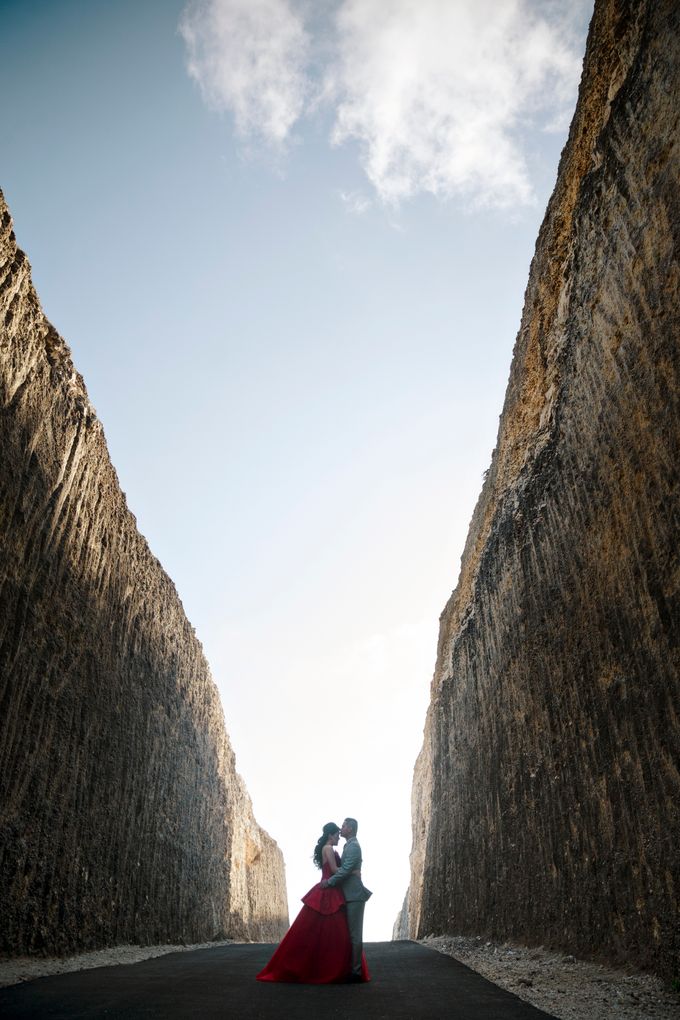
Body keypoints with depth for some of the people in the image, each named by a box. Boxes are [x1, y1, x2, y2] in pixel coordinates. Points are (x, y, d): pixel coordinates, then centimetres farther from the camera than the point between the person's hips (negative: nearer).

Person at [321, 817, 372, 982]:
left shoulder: (353, 846, -14)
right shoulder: (350, 845, 17)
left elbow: (345, 870, -21)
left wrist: (329, 882, -14)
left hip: (354, 896, -10)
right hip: (350, 895, 10)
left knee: (354, 933, -5)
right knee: (352, 933, 12)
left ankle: (356, 971, -1)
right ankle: (354, 968, 18)